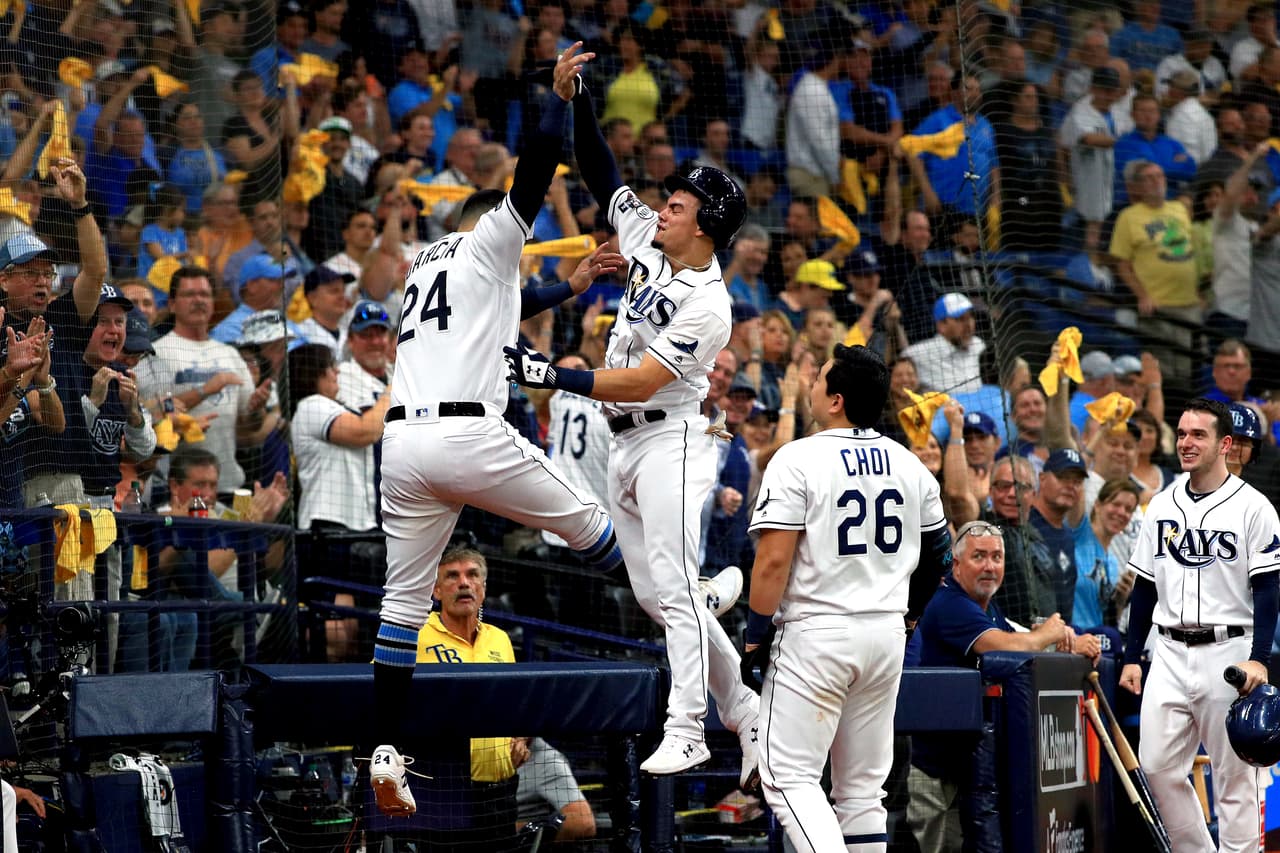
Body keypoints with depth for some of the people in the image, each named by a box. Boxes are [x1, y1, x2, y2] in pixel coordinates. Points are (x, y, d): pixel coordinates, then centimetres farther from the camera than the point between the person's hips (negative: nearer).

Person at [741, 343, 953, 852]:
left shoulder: (798, 460, -11)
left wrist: (755, 634, -8)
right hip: (887, 634, 6)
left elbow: (774, 559, -16)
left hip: (815, 633, -6)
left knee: (788, 775, -5)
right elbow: (939, 554, 16)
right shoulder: (910, 465, 8)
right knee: (862, 787, 12)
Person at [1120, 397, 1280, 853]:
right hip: (1170, 653, 5)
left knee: (1235, 773, -1)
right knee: (1157, 765, 0)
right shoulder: (1162, 505, 12)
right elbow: (1144, 587, 16)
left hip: (1228, 652, -5)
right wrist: (1131, 657, 11)